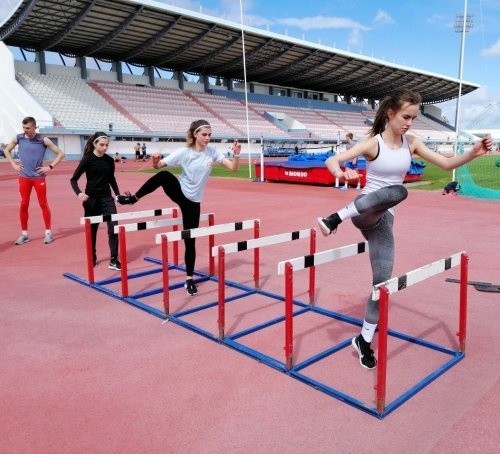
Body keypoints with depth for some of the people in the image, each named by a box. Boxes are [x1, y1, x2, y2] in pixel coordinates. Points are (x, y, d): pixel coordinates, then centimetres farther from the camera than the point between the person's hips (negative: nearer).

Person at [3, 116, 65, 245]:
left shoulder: (43, 140, -7)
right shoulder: (18, 138, 1)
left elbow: (60, 153, -4)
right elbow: (6, 150, 18)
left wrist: (50, 167, -9)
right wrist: (14, 164, 7)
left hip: (39, 177, -3)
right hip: (24, 177, 3)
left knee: (43, 204, 2)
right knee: (23, 205, 5)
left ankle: (48, 232, 11)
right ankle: (24, 234, 15)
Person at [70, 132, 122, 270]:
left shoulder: (109, 160, 3)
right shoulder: (87, 159, -9)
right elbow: (73, 179, -8)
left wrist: (118, 194, 12)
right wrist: (79, 193, -24)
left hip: (107, 198, 3)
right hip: (92, 199, -3)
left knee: (114, 227, -8)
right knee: (92, 229, 9)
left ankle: (113, 260, -2)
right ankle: (92, 258, 27)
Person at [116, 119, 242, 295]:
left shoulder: (212, 152, -6)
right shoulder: (183, 152, -12)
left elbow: (233, 167, -7)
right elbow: (158, 165, -9)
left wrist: (236, 154, -25)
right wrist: (155, 161, -31)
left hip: (193, 200, 1)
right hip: (178, 192, -1)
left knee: (190, 240, 1)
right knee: (164, 176, -33)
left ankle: (189, 279, 15)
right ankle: (133, 198, -14)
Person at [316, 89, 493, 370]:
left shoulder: (411, 143, 5)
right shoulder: (373, 144, -10)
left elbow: (447, 164, 5)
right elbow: (332, 160, -19)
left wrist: (474, 153, -14)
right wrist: (341, 173, -42)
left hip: (384, 219, 5)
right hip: (364, 212, -5)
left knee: (383, 281, 0)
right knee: (397, 192, -37)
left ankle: (364, 340, 15)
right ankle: (336, 218, -26)